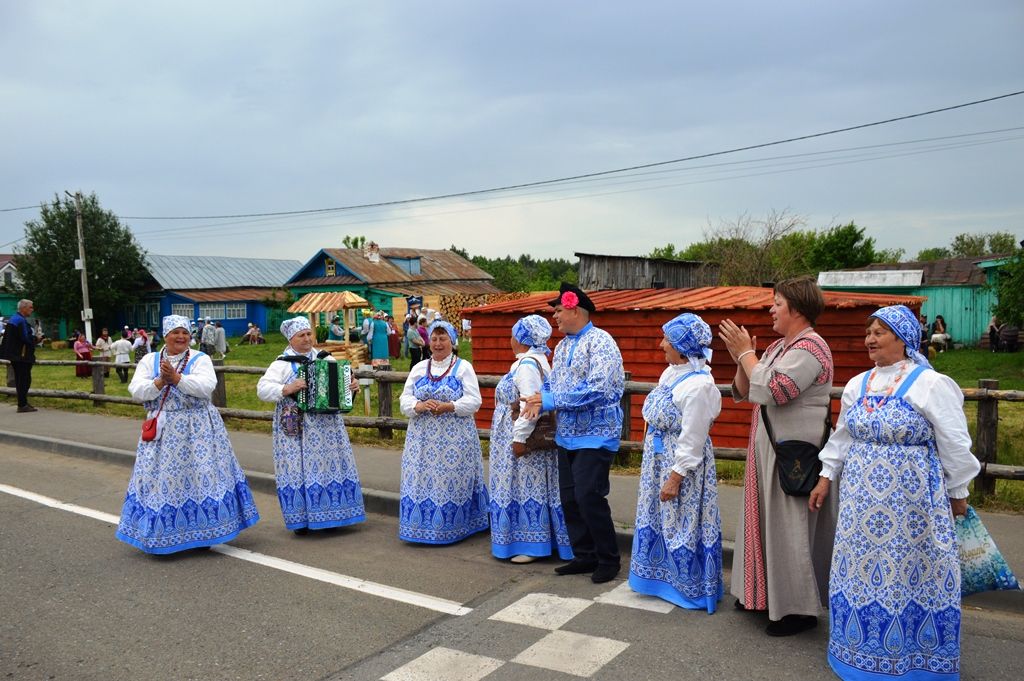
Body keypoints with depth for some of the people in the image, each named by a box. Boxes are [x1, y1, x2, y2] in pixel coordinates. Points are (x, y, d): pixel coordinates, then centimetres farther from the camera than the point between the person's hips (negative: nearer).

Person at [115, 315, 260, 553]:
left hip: (197, 428, -2)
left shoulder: (200, 359, 0)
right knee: (163, 477, 3)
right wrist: (160, 382, -17)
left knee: (200, 476, -1)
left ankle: (203, 532, 12)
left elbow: (206, 386, -16)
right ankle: (163, 535, 17)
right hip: (163, 430, 2)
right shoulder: (150, 360, 8)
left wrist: (176, 378, -22)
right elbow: (136, 390, -3)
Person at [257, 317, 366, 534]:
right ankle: (301, 519, 7)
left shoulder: (326, 358, 11)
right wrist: (287, 389, -24)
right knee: (300, 468, -3)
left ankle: (332, 513, 16)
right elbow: (262, 389, -9)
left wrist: (353, 386, -2)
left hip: (327, 424, 4)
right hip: (296, 425, -4)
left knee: (330, 464, 5)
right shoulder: (283, 363, -2)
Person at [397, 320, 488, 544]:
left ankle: (453, 527, 8)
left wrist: (448, 406, -19)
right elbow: (405, 399, 7)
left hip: (455, 438, -3)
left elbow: (473, 401, -6)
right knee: (421, 481, 2)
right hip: (423, 438, 4)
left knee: (452, 482, -3)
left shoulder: (463, 367, 2)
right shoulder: (419, 368, 13)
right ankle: (422, 526, 13)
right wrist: (420, 406, -14)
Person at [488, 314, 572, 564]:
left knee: (526, 488, -2)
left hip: (523, 439, -10)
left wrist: (520, 438, -25)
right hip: (529, 438, 10)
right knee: (527, 489, 14)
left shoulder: (527, 364, -20)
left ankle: (531, 545, 6)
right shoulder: (536, 360, 12)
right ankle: (532, 541, 22)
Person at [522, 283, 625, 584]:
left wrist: (549, 400, -21)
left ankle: (608, 559, 9)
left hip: (595, 435, -8)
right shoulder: (562, 346, 13)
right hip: (567, 435, 9)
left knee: (589, 497, -9)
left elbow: (597, 389, -25)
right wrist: (540, 400, -9)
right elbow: (554, 384, 15)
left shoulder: (600, 342, -14)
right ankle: (584, 556, 24)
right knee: (569, 498, 11)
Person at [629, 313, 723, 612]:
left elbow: (692, 440, -21)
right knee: (658, 518, 19)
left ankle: (689, 587, 22)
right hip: (658, 457, 9)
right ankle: (662, 576, 37)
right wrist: (651, 462, 17)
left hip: (681, 462, -9)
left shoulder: (698, 385, -23)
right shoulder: (672, 372, 5)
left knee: (681, 524, 4)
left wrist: (676, 477, -19)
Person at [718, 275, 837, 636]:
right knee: (766, 522, 16)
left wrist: (746, 352, -16)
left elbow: (771, 391, -26)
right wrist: (741, 360, -2)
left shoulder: (809, 348, -15)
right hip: (769, 450, 9)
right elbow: (743, 392, 15)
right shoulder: (777, 347, 13)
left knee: (790, 528, -1)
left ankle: (799, 609, 13)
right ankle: (766, 594, 30)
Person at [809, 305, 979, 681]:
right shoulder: (858, 385, 7)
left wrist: (957, 493, -1)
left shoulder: (931, 384, -10)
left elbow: (954, 445, -5)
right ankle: (863, 650, 28)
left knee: (910, 573, 4)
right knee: (863, 570, 12)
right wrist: (826, 476, 14)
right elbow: (842, 435, 15)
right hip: (862, 497, 6)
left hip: (911, 499, -5)